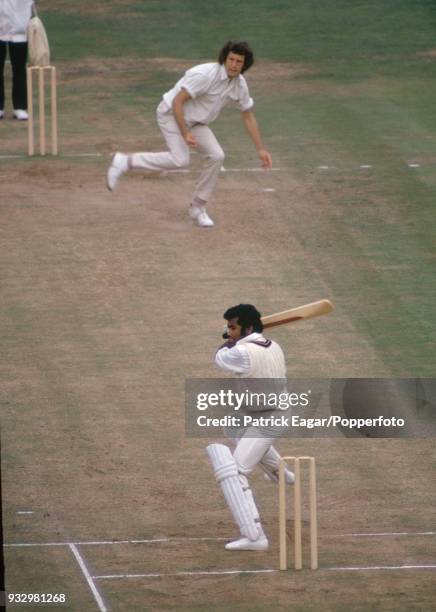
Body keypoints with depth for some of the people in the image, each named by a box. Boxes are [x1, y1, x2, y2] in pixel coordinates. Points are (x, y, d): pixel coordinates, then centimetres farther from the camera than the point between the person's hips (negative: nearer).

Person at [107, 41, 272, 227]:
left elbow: (248, 116, 9)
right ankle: (125, 162, -13)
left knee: (216, 156, -7)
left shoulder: (239, 84, -4)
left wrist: (260, 149, 8)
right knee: (180, 160, -25)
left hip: (195, 121, 7)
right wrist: (185, 134, -30)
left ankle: (197, 207, 8)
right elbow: (177, 102, -26)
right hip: (171, 114, -7)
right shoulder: (206, 75, -29)